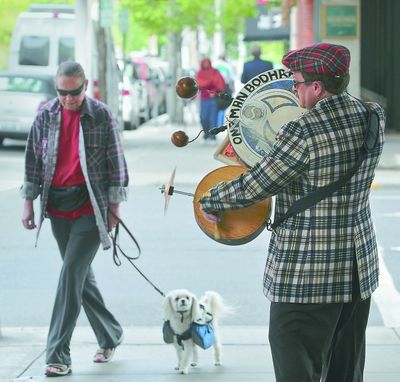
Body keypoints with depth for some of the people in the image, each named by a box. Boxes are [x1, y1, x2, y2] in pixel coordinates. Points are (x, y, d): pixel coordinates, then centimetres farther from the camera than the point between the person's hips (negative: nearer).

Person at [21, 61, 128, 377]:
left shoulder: (101, 115, -6)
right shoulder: (46, 115, 4)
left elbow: (116, 162, -1)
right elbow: (33, 160, 10)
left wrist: (114, 205, -3)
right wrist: (28, 203, 8)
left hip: (90, 206, -5)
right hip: (58, 206, 5)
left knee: (72, 274, -12)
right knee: (81, 275, 13)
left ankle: (58, 356, -12)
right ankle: (110, 336, 30)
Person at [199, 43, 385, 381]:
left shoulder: (302, 133, -21)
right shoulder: (372, 118, 1)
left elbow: (254, 188, -15)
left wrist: (209, 201, 2)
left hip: (306, 277, -7)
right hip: (360, 269, 7)